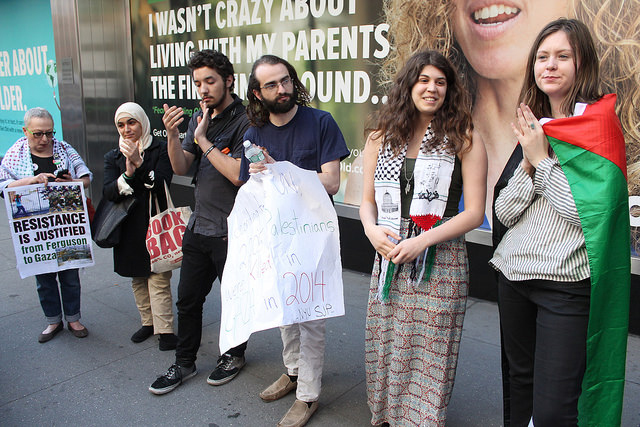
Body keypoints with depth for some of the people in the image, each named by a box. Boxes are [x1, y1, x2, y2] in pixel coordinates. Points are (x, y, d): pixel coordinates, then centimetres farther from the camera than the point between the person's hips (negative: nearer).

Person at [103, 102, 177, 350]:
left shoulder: (160, 150, -3)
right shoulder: (113, 157, 9)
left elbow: (161, 184, -14)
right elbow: (108, 192, -5)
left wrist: (139, 163, -26)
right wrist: (128, 173, -22)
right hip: (129, 227, 5)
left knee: (159, 280, -6)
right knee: (138, 279, 15)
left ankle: (165, 330, 1)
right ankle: (148, 322, 29)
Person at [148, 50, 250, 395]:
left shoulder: (245, 122, -14)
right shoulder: (199, 118, 10)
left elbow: (240, 175, -24)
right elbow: (181, 168, 4)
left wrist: (204, 140, -19)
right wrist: (173, 134, -13)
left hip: (231, 232, -7)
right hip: (198, 226, 7)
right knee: (187, 298, 16)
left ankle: (234, 354, 35)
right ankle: (184, 363, 33)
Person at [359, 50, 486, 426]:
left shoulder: (464, 139, -3)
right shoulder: (382, 137, 8)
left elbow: (474, 212, -6)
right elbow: (368, 200, 12)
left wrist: (423, 240, -16)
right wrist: (371, 229, -9)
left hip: (440, 262, -3)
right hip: (388, 257, 4)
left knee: (430, 355, 6)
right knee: (384, 348, 13)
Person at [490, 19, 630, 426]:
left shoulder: (600, 123, -7)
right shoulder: (533, 128, 11)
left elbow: (588, 211, -17)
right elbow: (504, 213, 6)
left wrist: (543, 159, -10)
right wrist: (529, 163, -9)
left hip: (566, 285, -6)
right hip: (514, 273, 6)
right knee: (521, 386, 20)